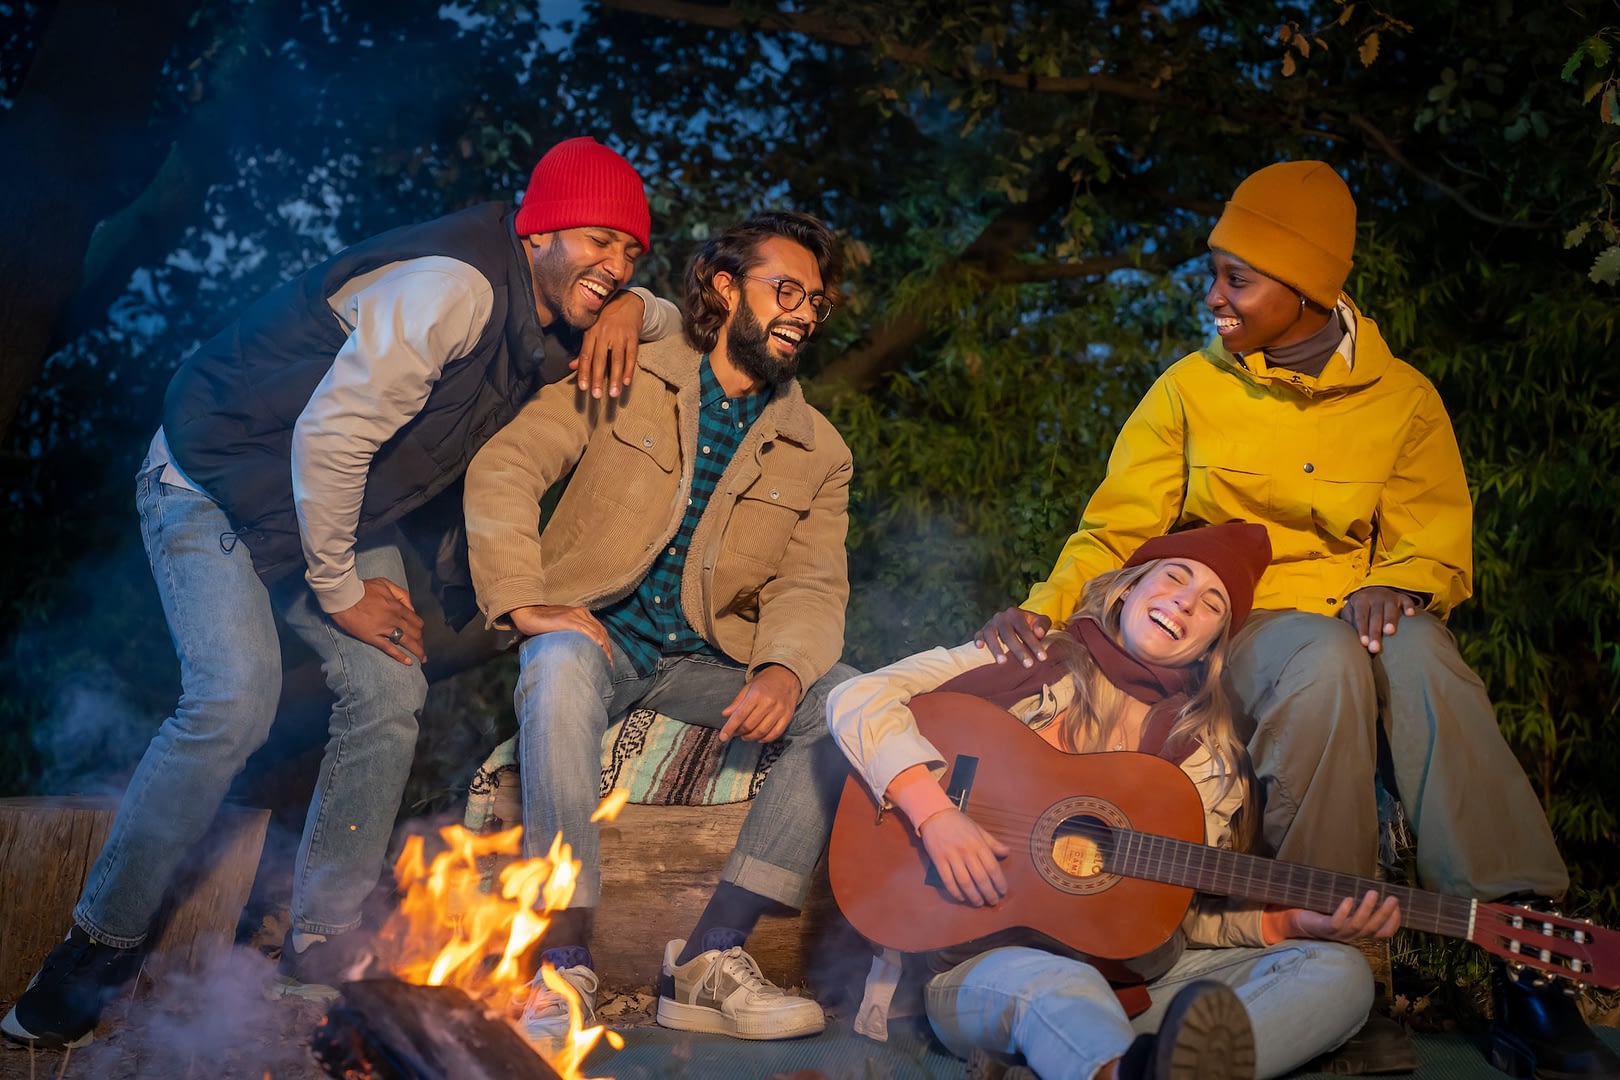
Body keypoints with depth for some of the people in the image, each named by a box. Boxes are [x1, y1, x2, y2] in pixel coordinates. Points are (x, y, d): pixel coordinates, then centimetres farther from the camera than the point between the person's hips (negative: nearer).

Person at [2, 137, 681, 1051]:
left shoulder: (555, 314, -2)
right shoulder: (453, 287, -30)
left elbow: (686, 323, 15)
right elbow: (330, 434, -30)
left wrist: (631, 307, -10)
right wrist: (339, 589, -19)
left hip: (342, 505, 8)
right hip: (214, 484, -8)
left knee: (391, 693, -7)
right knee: (234, 700, -23)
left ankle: (323, 943, 5)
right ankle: (100, 945, -6)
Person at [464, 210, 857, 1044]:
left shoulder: (818, 455, 10)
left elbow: (811, 586, 0)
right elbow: (503, 468, -6)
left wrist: (782, 670, -22)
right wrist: (524, 602, -20)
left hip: (702, 662, 3)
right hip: (595, 634, -3)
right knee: (562, 664, -38)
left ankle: (710, 958, -24)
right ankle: (562, 967, -35)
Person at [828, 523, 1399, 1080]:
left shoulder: (1212, 758, 15)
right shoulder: (1028, 665, 6)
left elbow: (1189, 916, 12)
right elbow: (856, 700, -4)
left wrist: (1291, 922, -6)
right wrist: (937, 814, -17)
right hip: (980, 961, -3)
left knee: (1338, 973, -20)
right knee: (1056, 985, -38)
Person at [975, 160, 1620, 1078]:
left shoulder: (1402, 397, 5)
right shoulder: (1190, 389, 3)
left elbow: (1438, 544, 6)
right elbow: (1117, 526, 1)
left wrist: (1400, 588, -19)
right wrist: (1043, 609, -17)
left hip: (1364, 617, 1)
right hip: (1236, 623, -1)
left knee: (1421, 653, -36)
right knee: (1327, 661, -38)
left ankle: (1525, 973, -39)